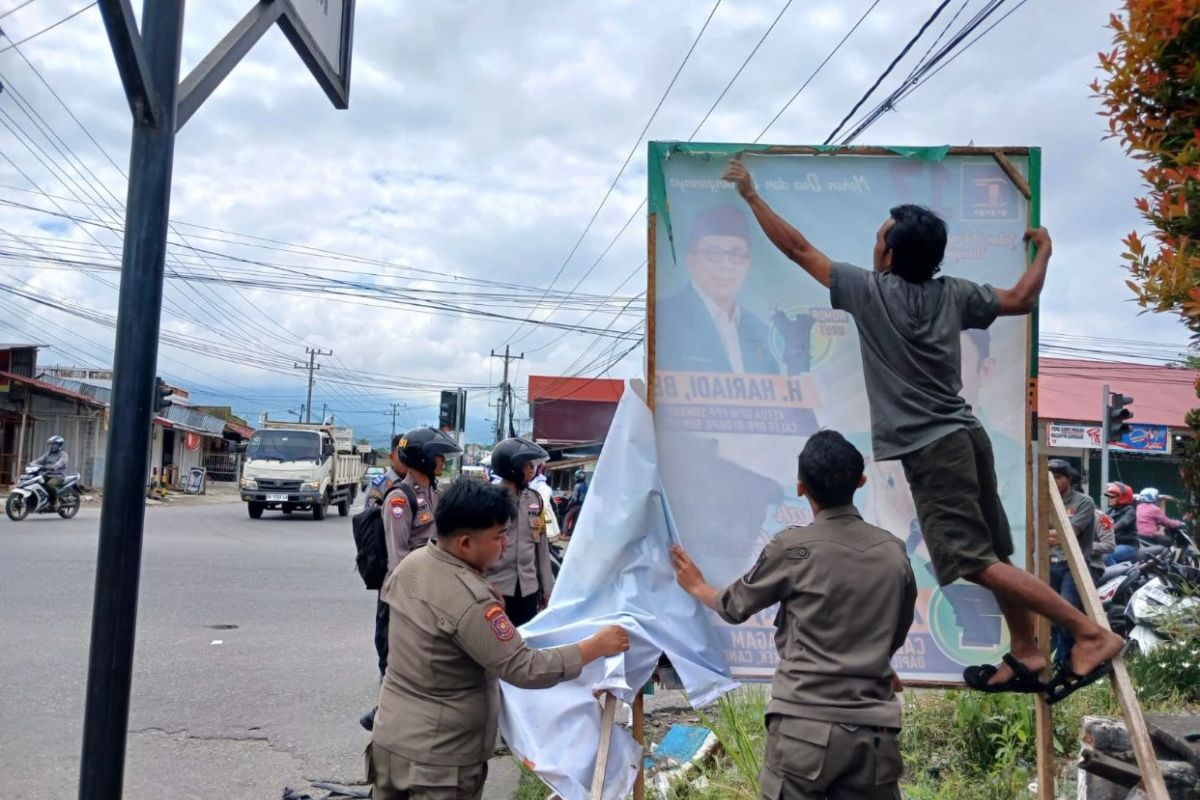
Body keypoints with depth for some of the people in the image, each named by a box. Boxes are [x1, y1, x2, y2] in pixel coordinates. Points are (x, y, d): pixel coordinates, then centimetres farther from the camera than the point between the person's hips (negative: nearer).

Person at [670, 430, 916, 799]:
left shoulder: (793, 548, -7)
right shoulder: (895, 552, 4)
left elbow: (734, 606, 10)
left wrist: (697, 586, 30)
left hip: (805, 725, -3)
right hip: (874, 728, 4)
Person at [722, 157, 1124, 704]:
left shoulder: (869, 290, -7)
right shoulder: (953, 293, 9)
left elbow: (797, 249, -2)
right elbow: (1020, 300, 22)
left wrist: (750, 194, 7)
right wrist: (1043, 251, 39)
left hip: (930, 448, -8)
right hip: (964, 434, 8)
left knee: (972, 560, -7)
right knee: (992, 554, 16)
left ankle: (1091, 632, -9)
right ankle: (1025, 656, 22)